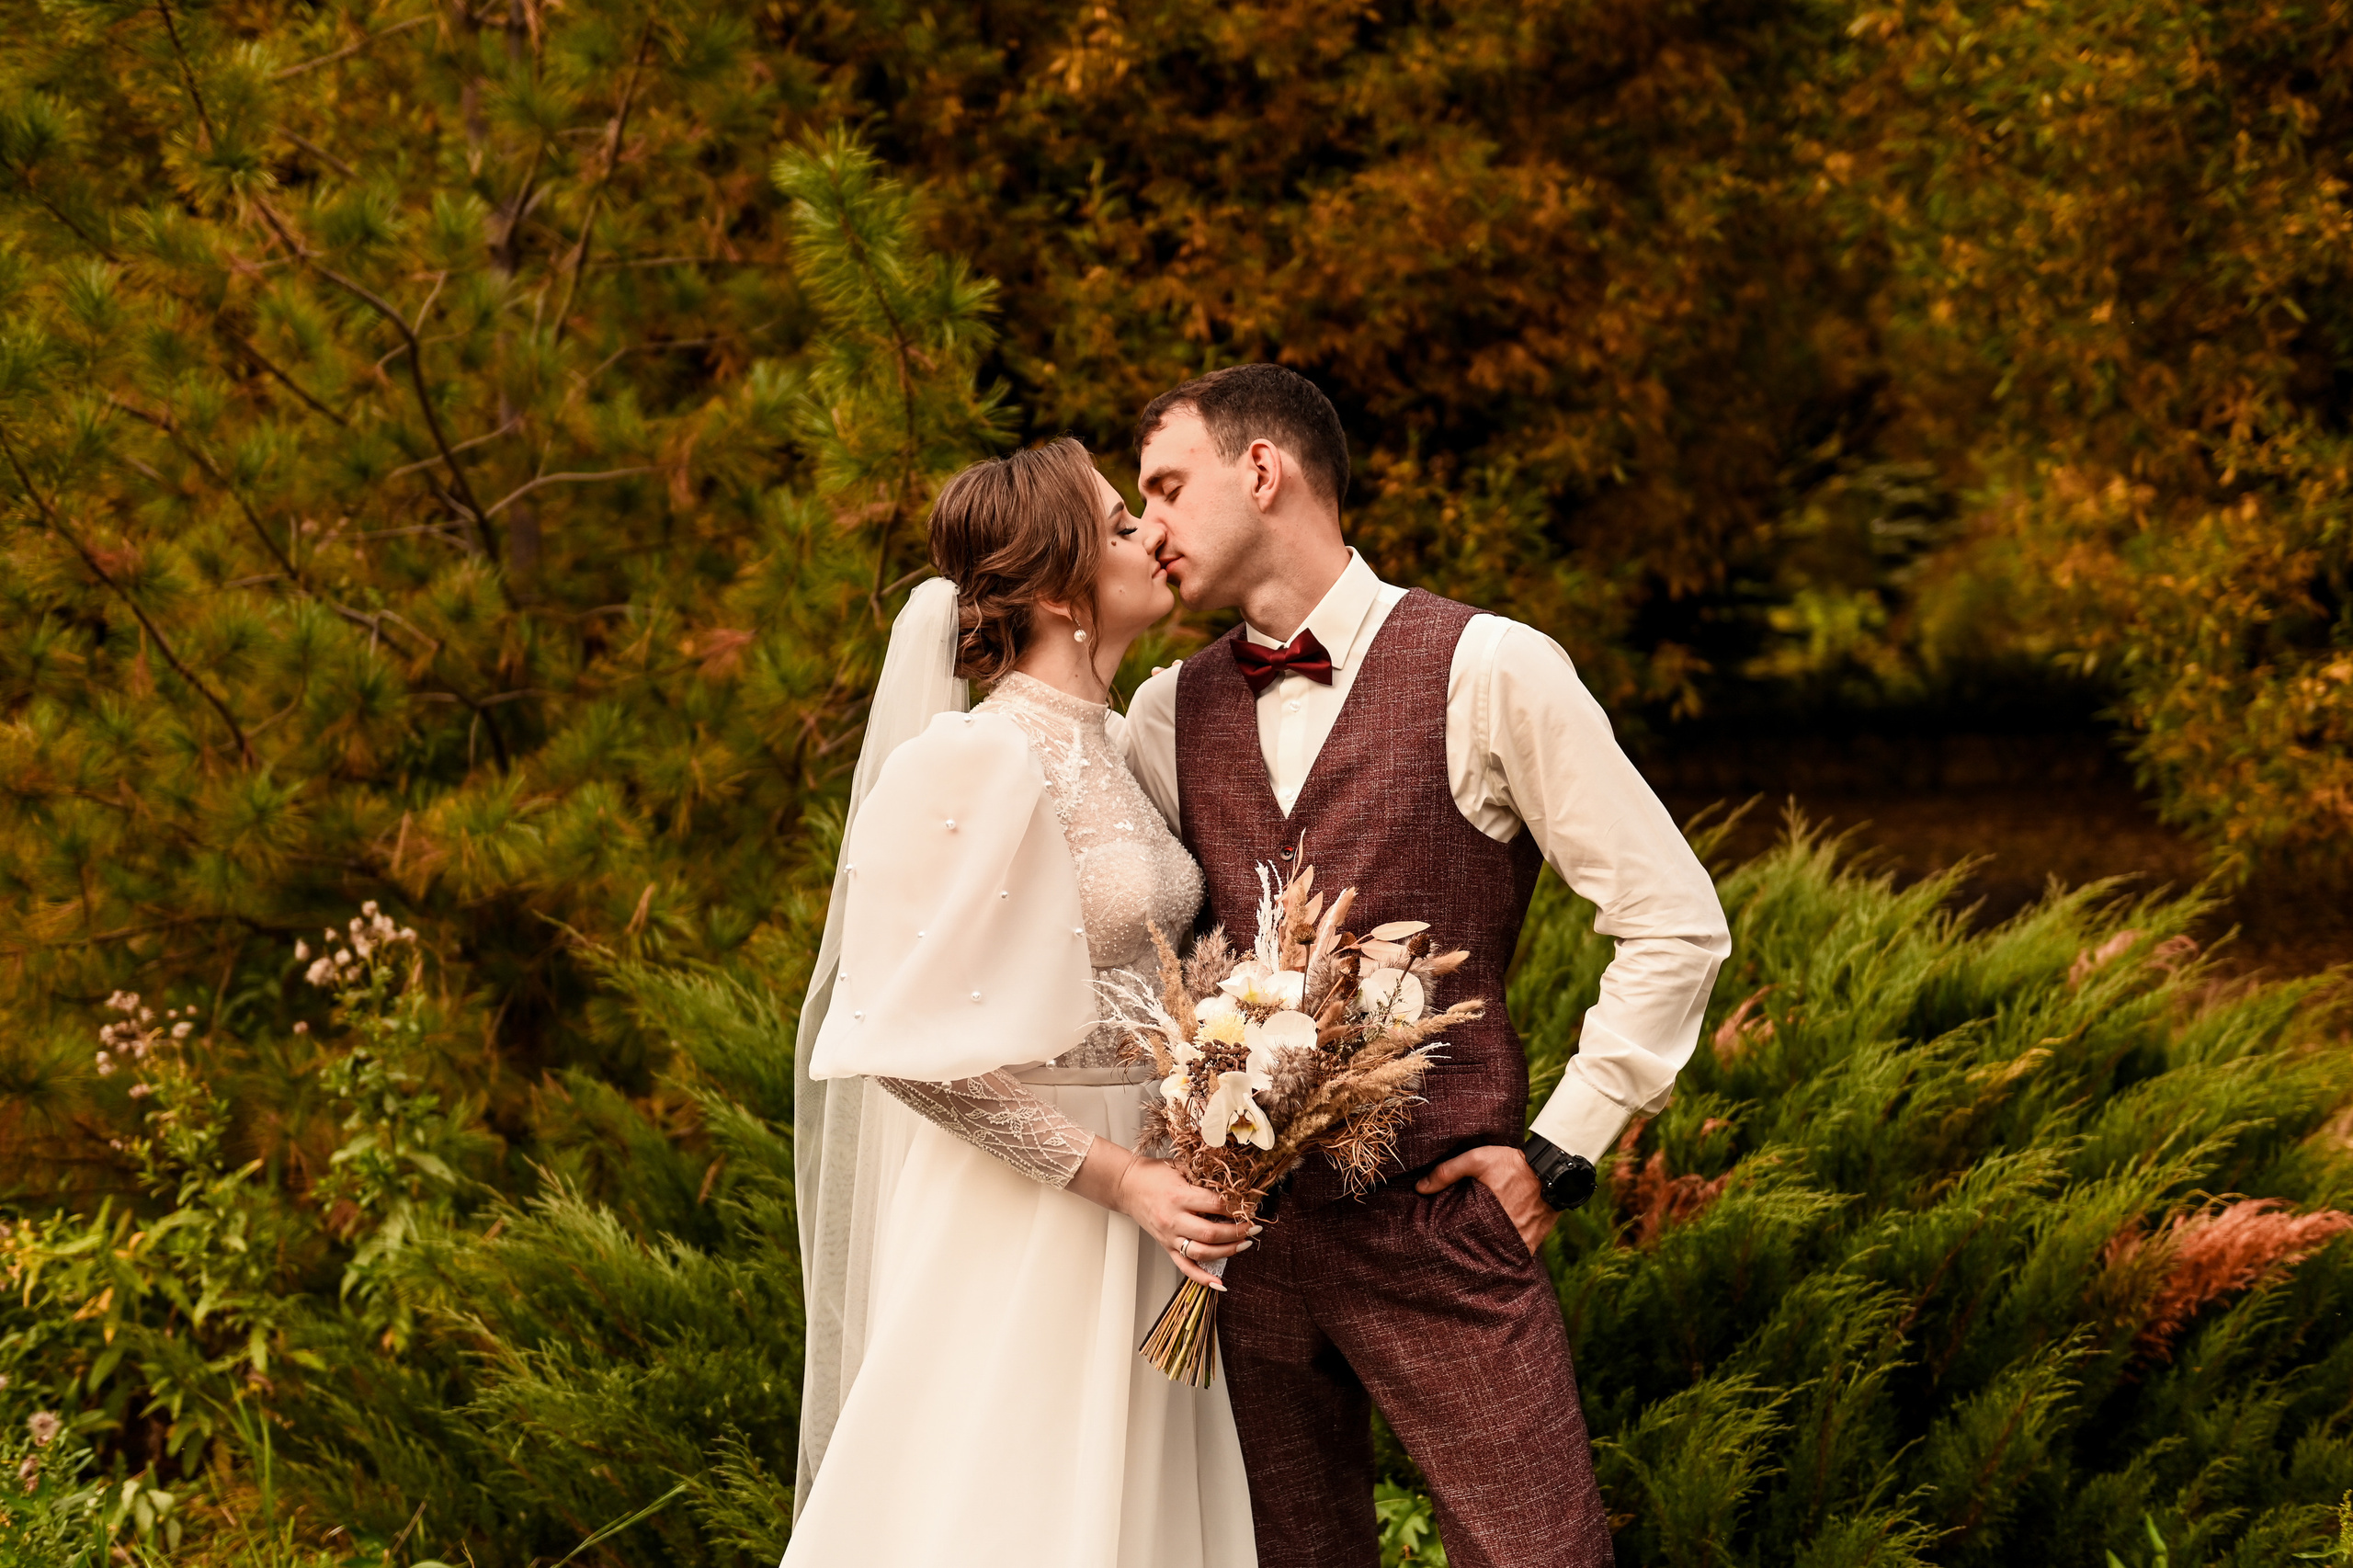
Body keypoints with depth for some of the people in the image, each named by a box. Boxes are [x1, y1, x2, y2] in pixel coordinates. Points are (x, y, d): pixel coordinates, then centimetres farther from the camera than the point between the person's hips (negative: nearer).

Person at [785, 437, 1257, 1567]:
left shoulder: (1110, 745, 10)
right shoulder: (975, 765, -16)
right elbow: (911, 1042, -18)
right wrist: (1123, 1180, -18)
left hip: (1142, 1191, 8)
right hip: (1020, 1219, -8)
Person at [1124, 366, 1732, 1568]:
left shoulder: (1488, 671, -3)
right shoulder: (1171, 714, 11)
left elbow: (1675, 926, -2)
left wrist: (1562, 1151, -4)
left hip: (1439, 1230, -4)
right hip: (1248, 1232, 4)